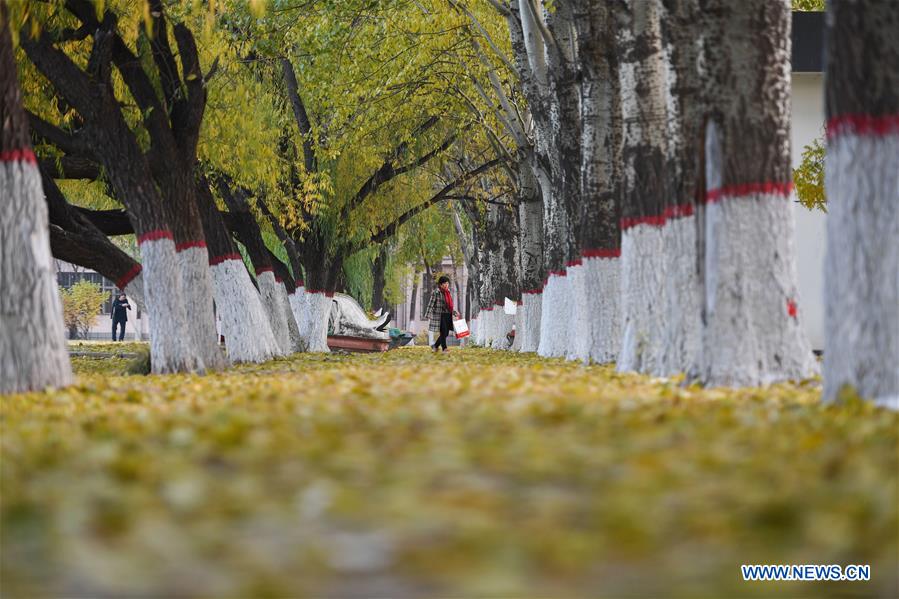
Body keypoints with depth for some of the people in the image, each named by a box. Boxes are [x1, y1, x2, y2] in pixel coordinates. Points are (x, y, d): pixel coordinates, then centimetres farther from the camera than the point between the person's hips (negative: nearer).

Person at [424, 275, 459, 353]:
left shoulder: (448, 292, 13)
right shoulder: (436, 292, -10)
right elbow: (431, 304, -12)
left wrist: (455, 313, 22)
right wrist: (428, 314, -17)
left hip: (448, 316, 8)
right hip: (440, 316, -8)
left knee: (446, 333, 9)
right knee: (443, 333, -7)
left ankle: (435, 346, 24)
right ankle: (444, 349, 1)